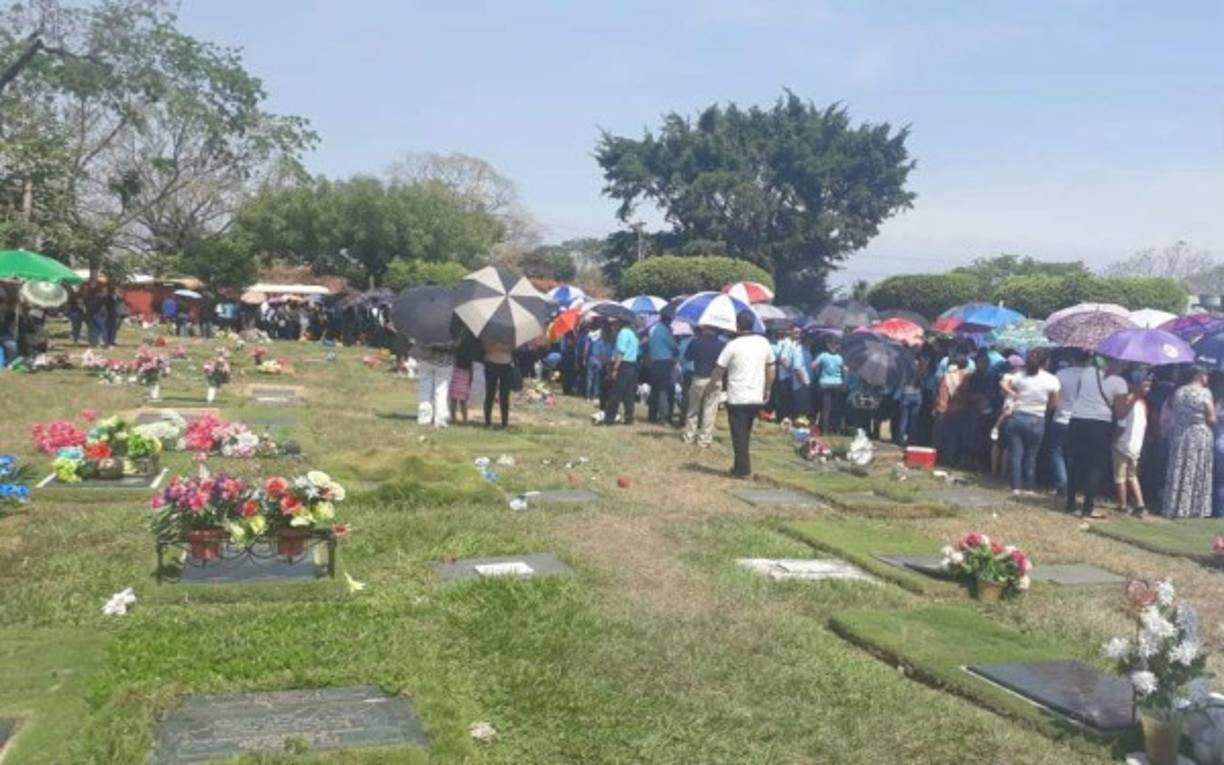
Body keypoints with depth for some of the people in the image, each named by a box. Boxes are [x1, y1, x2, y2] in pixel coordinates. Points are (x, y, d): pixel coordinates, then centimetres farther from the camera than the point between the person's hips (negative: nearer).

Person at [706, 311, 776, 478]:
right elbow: (770, 369, 9)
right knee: (746, 433, 16)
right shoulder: (764, 343, 2)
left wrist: (710, 387, 11)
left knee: (739, 434, 2)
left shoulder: (733, 345, -11)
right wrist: (767, 390, 20)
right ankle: (741, 466, 21)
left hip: (737, 398, -5)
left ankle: (743, 470, 1)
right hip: (757, 397, 5)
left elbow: (719, 370, -5)